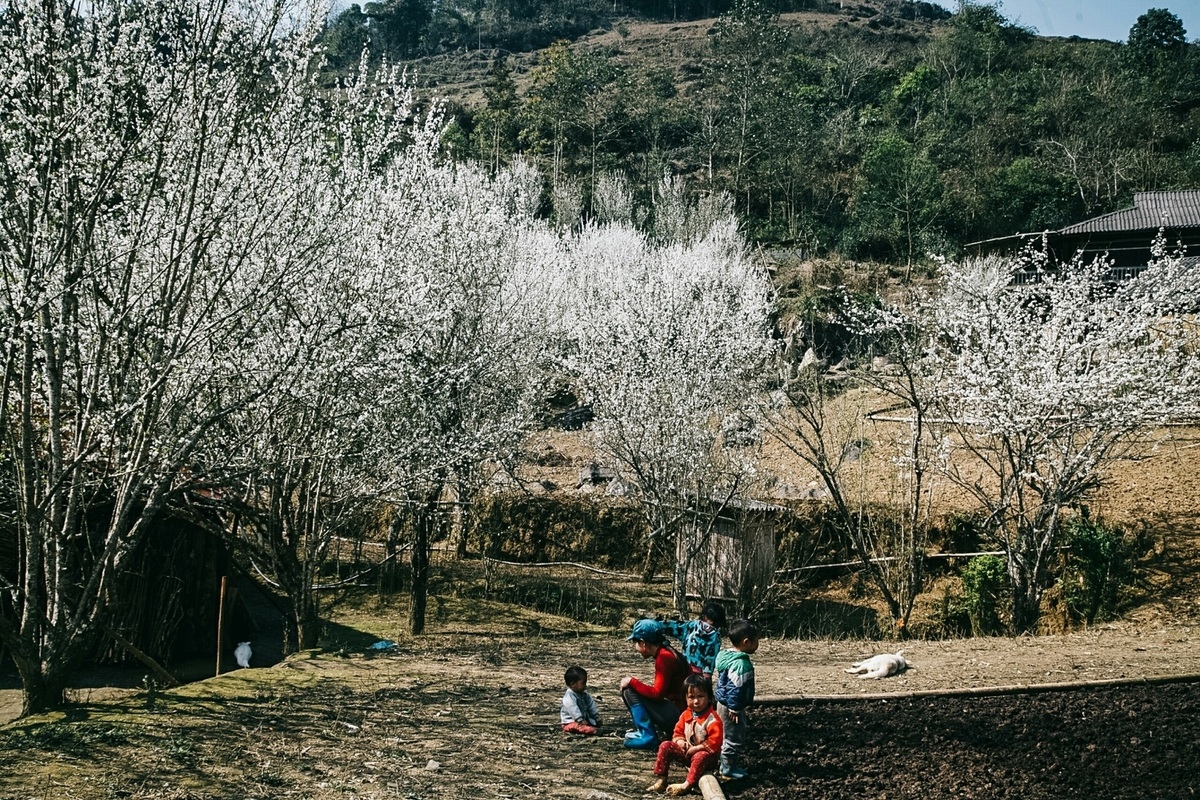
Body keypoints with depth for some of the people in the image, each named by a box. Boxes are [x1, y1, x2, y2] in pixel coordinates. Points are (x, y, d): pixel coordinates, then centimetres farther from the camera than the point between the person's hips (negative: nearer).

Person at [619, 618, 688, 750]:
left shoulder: (664, 657, -17)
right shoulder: (665, 653, 11)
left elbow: (657, 694, -20)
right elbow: (659, 690, 17)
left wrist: (632, 682, -11)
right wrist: (634, 683, 11)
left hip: (678, 717, -10)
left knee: (630, 691, -12)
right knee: (632, 689, 15)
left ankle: (647, 736, -11)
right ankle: (643, 730, 9)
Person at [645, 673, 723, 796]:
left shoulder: (712, 719, -19)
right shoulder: (686, 715, 2)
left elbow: (715, 741, -26)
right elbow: (678, 732, 12)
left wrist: (696, 748, -24)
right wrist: (680, 741, -12)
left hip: (705, 754, -7)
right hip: (686, 751, 7)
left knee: (701, 757, -40)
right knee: (665, 746, -7)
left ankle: (687, 785, -42)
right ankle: (660, 779, -11)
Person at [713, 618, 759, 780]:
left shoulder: (728, 656, 6)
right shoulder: (740, 663, -27)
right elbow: (734, 689, -28)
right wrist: (734, 709, -23)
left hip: (724, 704, 11)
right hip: (732, 708, -11)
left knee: (735, 738, 22)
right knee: (734, 739, 2)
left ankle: (733, 765, 33)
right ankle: (728, 770, 12)